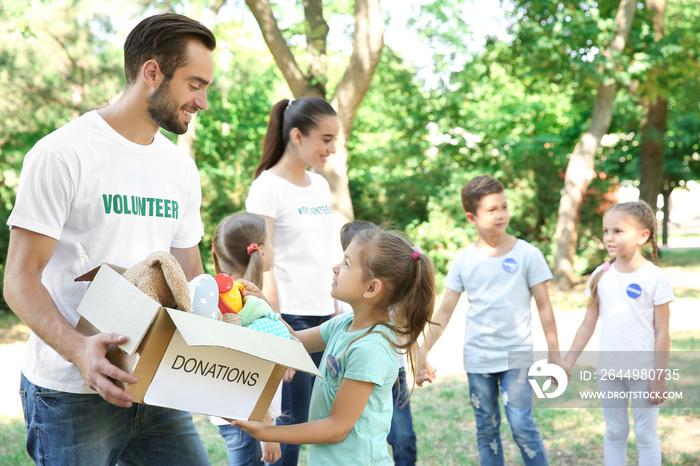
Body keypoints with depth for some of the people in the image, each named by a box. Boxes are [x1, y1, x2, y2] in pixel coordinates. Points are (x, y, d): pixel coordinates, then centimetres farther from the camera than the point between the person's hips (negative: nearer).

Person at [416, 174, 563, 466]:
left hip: (516, 354, -2)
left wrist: (554, 355, 1)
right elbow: (444, 312, 5)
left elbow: (543, 307, 1)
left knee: (521, 424, -12)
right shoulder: (464, 260, 1)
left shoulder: (527, 254, -4)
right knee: (486, 429, 9)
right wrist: (421, 354, 1)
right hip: (477, 358, 3)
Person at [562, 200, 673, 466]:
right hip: (609, 370, 4)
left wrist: (659, 378, -10)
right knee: (614, 433, 13)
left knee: (645, 434, 5)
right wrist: (567, 363, 5)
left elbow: (662, 332, -9)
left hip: (644, 371, -4)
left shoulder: (655, 278, -9)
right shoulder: (600, 276, 2)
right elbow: (588, 326, 8)